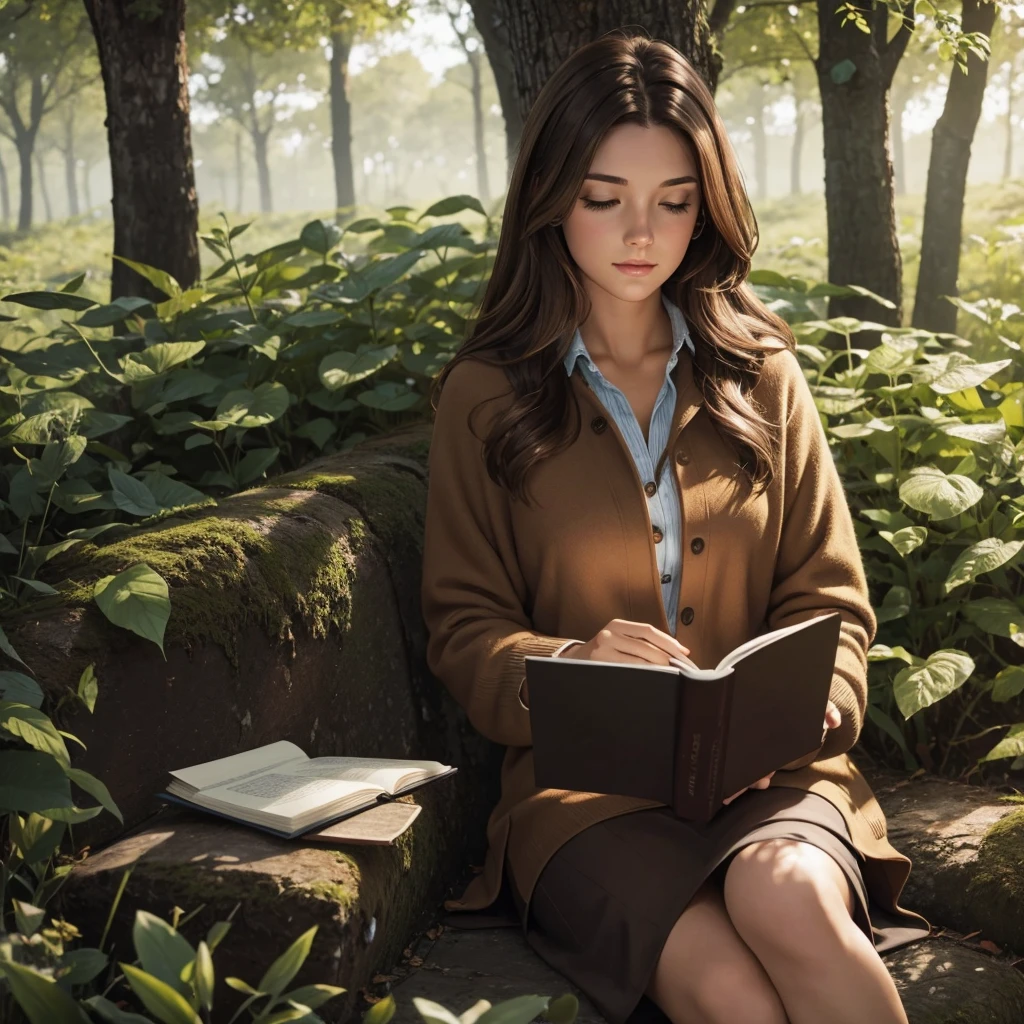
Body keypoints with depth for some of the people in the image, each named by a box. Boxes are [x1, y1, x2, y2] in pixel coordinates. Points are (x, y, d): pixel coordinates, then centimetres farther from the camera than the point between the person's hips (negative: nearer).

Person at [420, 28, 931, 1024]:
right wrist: (567, 666, -17)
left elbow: (828, 596, 12)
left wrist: (808, 699, -11)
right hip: (583, 775, -2)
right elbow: (465, 627, 5)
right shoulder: (486, 398, 6)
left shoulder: (760, 376, 13)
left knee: (788, 900, -33)